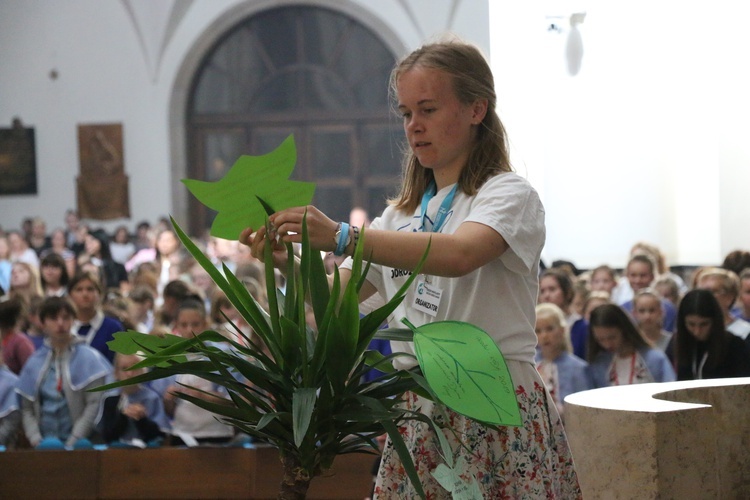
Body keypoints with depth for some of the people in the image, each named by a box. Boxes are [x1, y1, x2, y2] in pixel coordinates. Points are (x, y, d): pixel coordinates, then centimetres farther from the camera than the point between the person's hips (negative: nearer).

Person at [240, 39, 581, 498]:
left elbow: (458, 255, -27)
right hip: (417, 412, 6)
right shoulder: (403, 213, 18)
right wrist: (285, 261, -9)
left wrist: (341, 237, -35)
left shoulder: (510, 195, -5)